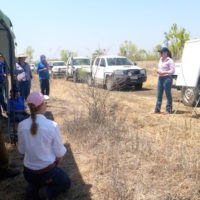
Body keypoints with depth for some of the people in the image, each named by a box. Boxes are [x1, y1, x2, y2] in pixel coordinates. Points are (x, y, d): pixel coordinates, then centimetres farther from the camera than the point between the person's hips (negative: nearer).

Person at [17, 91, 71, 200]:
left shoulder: (22, 125, -12)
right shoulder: (52, 126, -22)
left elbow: (22, 150, 2)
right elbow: (60, 154, -13)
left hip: (28, 173, 5)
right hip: (47, 172, -4)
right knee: (66, 182, 27)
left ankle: (33, 188, 9)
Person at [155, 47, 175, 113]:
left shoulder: (170, 61, -8)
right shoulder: (161, 60, 17)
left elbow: (172, 71, -12)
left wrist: (163, 72, -16)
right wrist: (158, 71, 5)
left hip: (167, 78, -8)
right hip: (160, 78, 8)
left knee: (168, 94, -1)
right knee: (159, 95, 8)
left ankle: (169, 109, 7)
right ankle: (157, 109, 12)